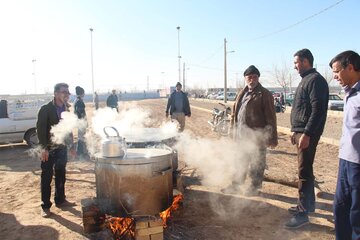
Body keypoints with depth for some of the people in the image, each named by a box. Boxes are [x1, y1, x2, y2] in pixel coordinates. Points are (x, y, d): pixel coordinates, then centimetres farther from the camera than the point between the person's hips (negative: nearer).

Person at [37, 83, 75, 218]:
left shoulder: (67, 109, 5)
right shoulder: (46, 109, -10)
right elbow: (40, 129, -14)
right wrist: (44, 148, -21)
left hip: (62, 148, 5)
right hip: (49, 149, -5)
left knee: (61, 176, 14)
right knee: (46, 178, 3)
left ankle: (60, 200, 29)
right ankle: (45, 206, 13)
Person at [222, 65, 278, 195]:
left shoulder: (264, 94, -7)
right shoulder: (241, 93, 14)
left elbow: (271, 117, -11)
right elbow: (235, 112, 18)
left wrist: (272, 138, -14)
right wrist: (234, 129, 13)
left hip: (257, 135, -6)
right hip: (241, 135, 7)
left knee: (256, 163, 7)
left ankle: (254, 187, 24)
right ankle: (236, 185, 31)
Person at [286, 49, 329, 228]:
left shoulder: (315, 80, -12)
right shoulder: (306, 79, 18)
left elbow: (318, 110, -21)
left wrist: (306, 134, -25)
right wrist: (295, 131, 21)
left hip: (308, 133, -10)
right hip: (301, 131, 10)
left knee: (304, 172, -6)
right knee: (305, 170, 17)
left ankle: (303, 213, 2)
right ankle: (308, 204, 30)